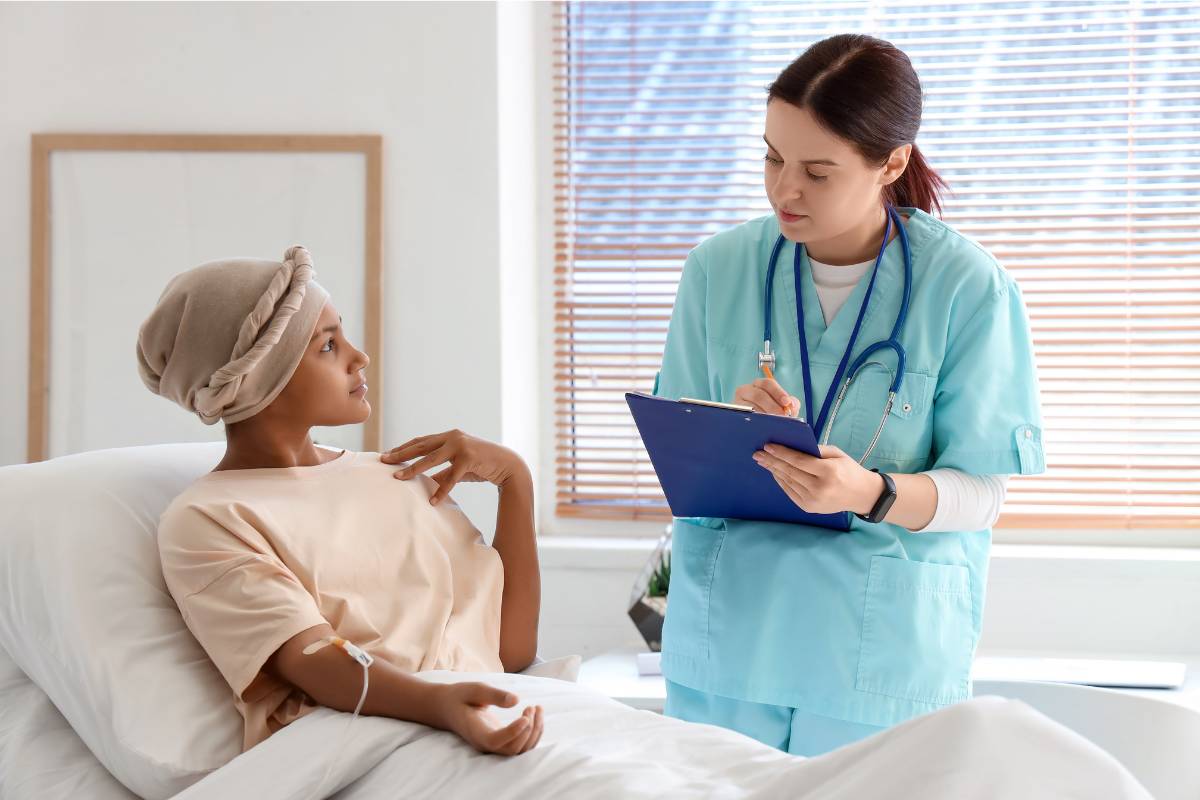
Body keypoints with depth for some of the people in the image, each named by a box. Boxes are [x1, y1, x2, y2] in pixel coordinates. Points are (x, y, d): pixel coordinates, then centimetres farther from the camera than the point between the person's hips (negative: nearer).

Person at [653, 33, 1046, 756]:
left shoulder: (968, 287, -8)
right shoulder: (718, 270, 2)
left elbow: (982, 492, -8)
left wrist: (871, 493, -27)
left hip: (887, 654, -2)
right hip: (726, 637, 3)